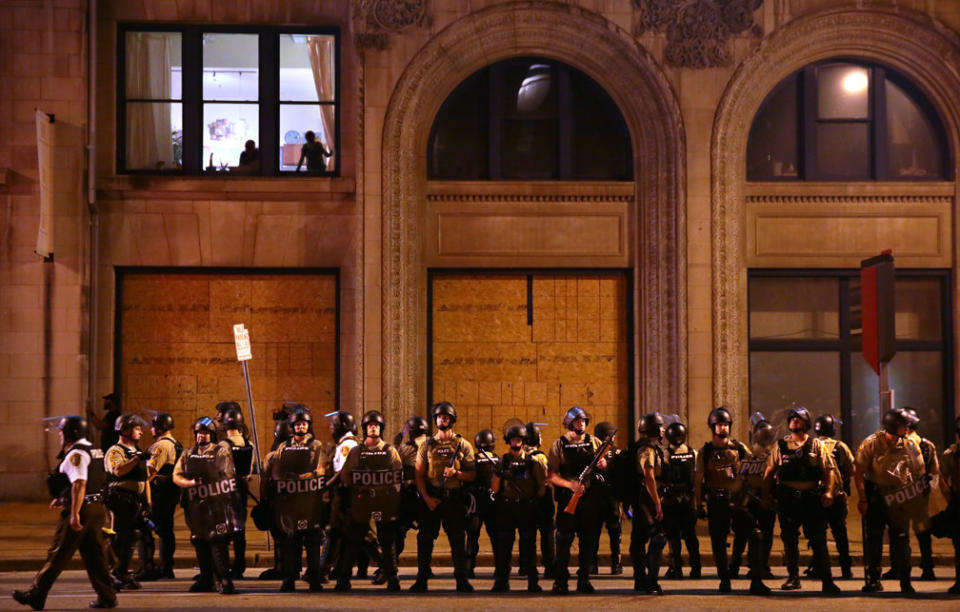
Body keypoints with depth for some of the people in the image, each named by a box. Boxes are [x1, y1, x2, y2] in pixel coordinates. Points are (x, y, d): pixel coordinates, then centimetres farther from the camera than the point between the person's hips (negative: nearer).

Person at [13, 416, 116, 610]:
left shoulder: (76, 454, -14)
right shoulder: (94, 451, 17)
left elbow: (79, 484, -24)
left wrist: (74, 514, -28)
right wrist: (63, 499, 29)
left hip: (82, 509, -9)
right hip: (98, 508, 9)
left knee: (58, 554, -1)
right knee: (94, 555, 11)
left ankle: (36, 595, 6)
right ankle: (106, 596, 9)